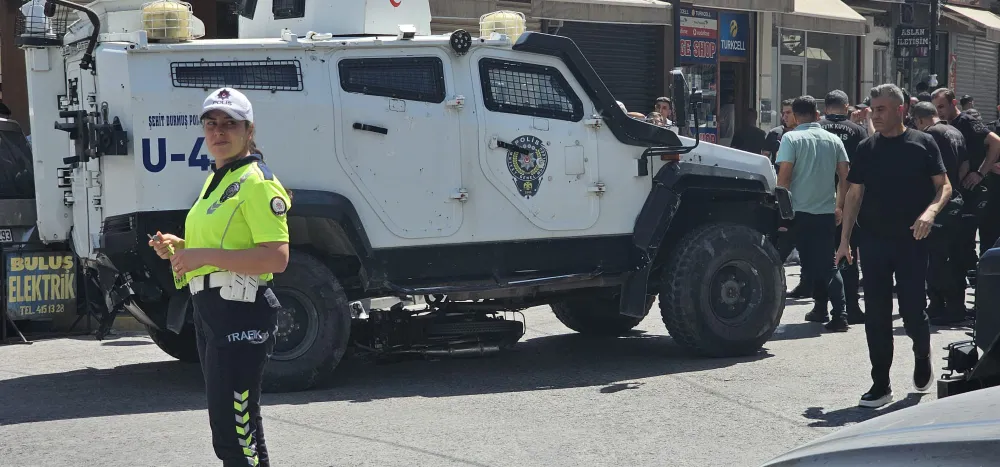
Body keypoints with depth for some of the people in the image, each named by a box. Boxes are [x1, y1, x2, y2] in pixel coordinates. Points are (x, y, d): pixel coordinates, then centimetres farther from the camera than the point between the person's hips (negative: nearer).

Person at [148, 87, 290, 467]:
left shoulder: (257, 182, -13)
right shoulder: (217, 181, 18)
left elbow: (276, 258, -23)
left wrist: (205, 256, -24)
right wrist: (178, 247, 12)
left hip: (241, 314, -11)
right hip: (211, 308, 11)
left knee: (234, 433, -11)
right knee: (230, 422, 20)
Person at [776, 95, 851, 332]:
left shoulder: (792, 138, -5)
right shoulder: (833, 140, 7)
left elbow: (784, 175, -12)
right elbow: (845, 176, 6)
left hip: (798, 212, -4)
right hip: (826, 212, 4)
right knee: (827, 265, 8)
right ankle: (839, 314, -3)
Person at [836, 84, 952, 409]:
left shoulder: (923, 144, -1)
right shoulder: (866, 148, 7)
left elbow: (944, 187, 0)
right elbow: (854, 195, 10)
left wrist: (930, 211, -21)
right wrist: (845, 240, 5)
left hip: (911, 240, -3)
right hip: (874, 240, 3)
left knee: (913, 310, -1)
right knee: (876, 315, 2)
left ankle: (922, 357, 31)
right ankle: (881, 385, 10)